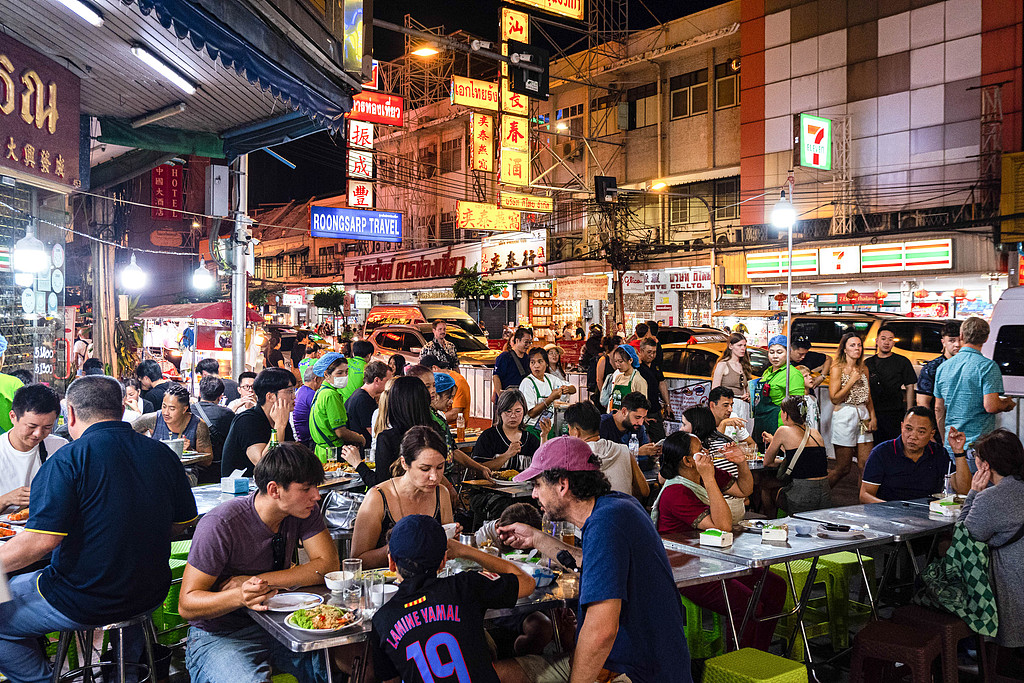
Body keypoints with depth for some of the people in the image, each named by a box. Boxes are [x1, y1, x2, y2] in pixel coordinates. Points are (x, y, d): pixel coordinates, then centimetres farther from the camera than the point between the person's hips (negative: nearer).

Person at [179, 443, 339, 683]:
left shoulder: (304, 510, -4)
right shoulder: (221, 524, -20)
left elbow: (328, 566, -12)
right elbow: (186, 604, -18)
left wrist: (259, 581, -21)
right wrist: (240, 596, -38)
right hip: (220, 634, -4)